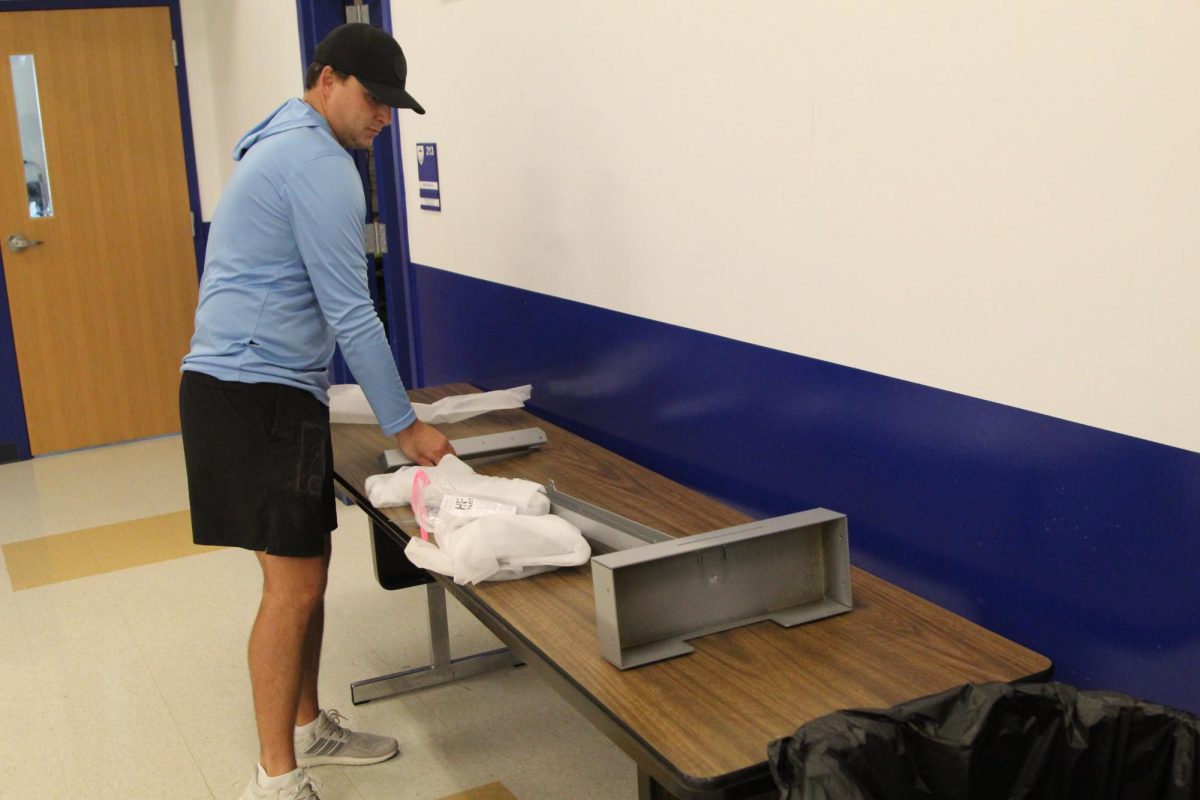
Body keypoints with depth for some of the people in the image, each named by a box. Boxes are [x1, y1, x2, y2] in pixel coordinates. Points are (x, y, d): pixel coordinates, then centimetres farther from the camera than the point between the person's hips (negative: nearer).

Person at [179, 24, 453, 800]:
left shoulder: (281, 146, 19)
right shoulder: (320, 163, -15)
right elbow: (350, 312, -17)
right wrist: (405, 425, -11)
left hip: (253, 386, 11)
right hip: (257, 392, -11)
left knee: (306, 568, 16)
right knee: (294, 584, -7)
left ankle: (307, 727, 29)